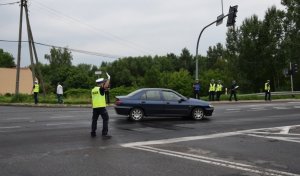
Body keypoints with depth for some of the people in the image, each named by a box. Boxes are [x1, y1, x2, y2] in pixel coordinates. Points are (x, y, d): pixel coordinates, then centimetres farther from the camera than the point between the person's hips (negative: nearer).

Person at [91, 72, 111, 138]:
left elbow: (92, 100, 17)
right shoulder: (100, 89, -10)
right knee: (105, 119, -1)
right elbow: (106, 86, -28)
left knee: (94, 120, 16)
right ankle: (104, 133, -7)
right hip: (101, 107, -7)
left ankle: (93, 133, 19)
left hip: (95, 107, 7)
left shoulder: (93, 90, 12)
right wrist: (108, 78, -21)